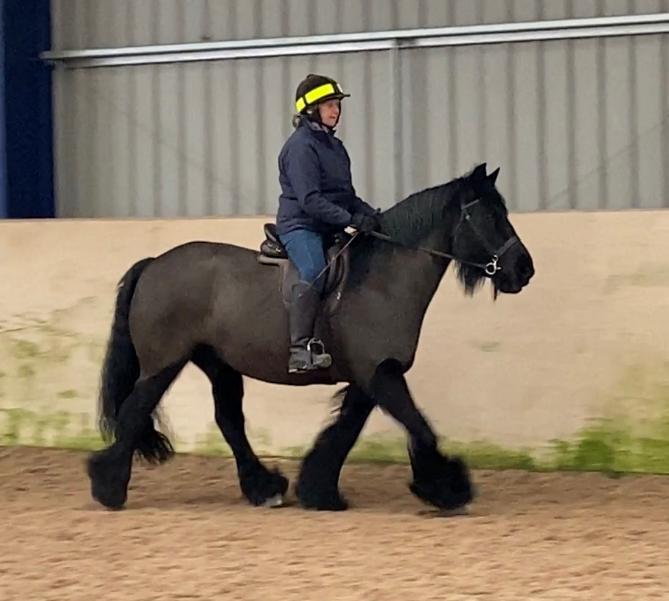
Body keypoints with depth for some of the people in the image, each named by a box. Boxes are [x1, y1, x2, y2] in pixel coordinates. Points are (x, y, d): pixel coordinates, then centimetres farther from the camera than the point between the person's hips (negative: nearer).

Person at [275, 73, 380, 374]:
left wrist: (369, 214, 5)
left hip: (328, 230, 10)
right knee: (314, 271, -33)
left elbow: (347, 194, 24)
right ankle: (301, 349, -42)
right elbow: (309, 200, -20)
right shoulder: (301, 145, -10)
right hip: (300, 225, -10)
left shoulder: (334, 146, 19)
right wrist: (350, 219, -25)